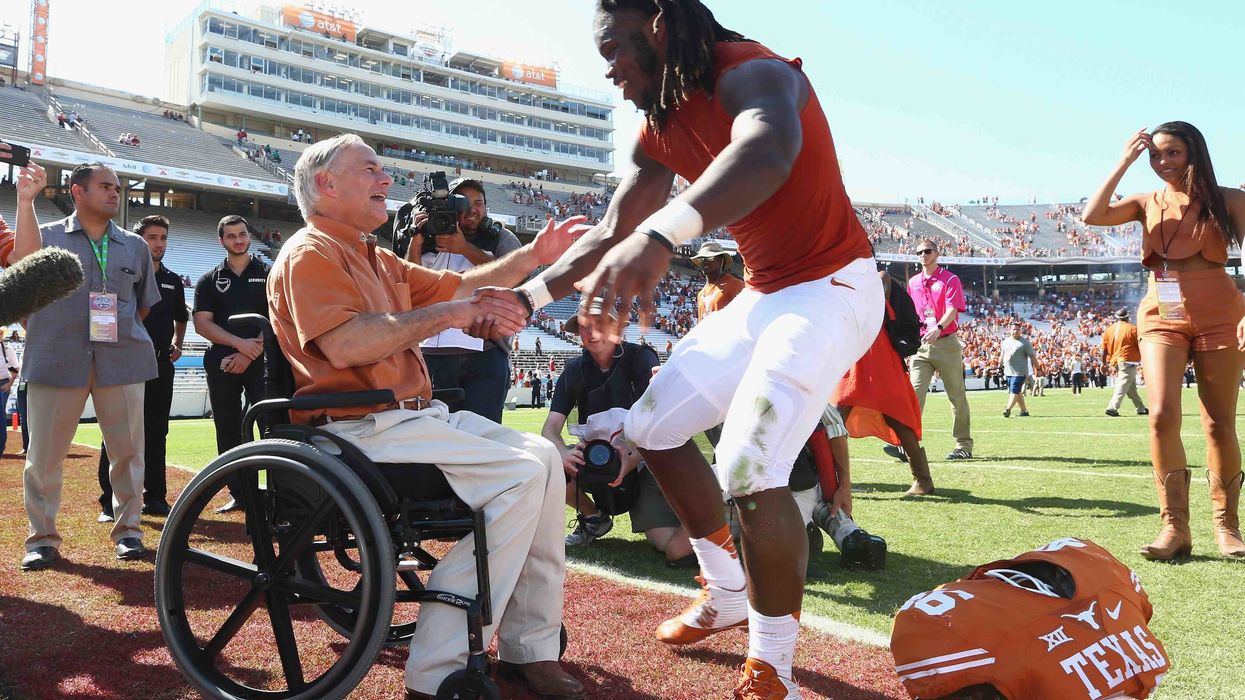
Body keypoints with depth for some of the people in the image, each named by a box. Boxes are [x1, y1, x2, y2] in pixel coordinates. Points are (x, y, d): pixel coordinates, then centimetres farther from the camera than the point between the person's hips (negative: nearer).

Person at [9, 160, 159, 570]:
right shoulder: (48, 235, 8)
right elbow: (23, 261, -15)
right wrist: (25, 200, -18)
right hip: (56, 361, -2)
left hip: (122, 360, 2)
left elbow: (145, 304, 22)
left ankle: (128, 530, 15)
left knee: (128, 449, 3)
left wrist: (118, 331, 11)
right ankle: (42, 538, 13)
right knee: (44, 453, 1)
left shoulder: (135, 247, 15)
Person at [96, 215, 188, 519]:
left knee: (156, 433, 9)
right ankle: (110, 502, 0)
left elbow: (181, 318, 28)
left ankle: (155, 497, 16)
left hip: (161, 364, 4)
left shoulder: (172, 280, 15)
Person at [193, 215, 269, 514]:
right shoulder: (209, 281, 13)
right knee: (228, 432, 5)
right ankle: (239, 494, 14)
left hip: (260, 360, -3)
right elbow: (202, 323, 3)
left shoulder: (268, 274, 8)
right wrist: (240, 343, -12)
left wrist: (251, 353, -10)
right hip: (222, 364, 3)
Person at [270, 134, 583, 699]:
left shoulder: (377, 259, 24)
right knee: (518, 473, -22)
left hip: (412, 415, 10)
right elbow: (345, 344, -22)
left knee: (541, 454, -2)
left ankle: (529, 648, -1)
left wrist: (531, 257, 19)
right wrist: (448, 315, -20)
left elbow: (457, 287, 27)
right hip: (357, 429, -9)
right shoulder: (310, 253, -6)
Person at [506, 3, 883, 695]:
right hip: (762, 295, 9)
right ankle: (728, 595, 26)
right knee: (653, 426, 12)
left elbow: (769, 149, -46)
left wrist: (660, 234, -63)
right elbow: (613, 234, 14)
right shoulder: (661, 128, 7)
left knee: (749, 471, -22)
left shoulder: (750, 72, -21)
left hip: (832, 287, -9)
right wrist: (527, 295, 5)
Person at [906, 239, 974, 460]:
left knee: (956, 396, 4)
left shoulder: (950, 279, -2)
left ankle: (964, 445, 13)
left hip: (947, 343, -4)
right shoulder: (913, 282, 14)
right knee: (915, 392, -10)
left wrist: (938, 327, -33)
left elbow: (953, 310, -15)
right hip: (921, 345, 4)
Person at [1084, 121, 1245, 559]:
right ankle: (1175, 526, -9)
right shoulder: (1148, 203, 9)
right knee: (1162, 415, -13)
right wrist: (1124, 163, -4)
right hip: (1162, 318, 2)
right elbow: (1092, 216, -6)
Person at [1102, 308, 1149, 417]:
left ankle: (1141, 409, 21)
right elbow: (1140, 346, -3)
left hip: (1115, 362, 6)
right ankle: (1112, 408, -20)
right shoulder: (1132, 328, -5)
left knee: (1132, 388, 15)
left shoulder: (1108, 330, 8)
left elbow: (1104, 350, 8)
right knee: (1123, 386, -9)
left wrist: (1104, 363, 13)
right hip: (1128, 362, -6)